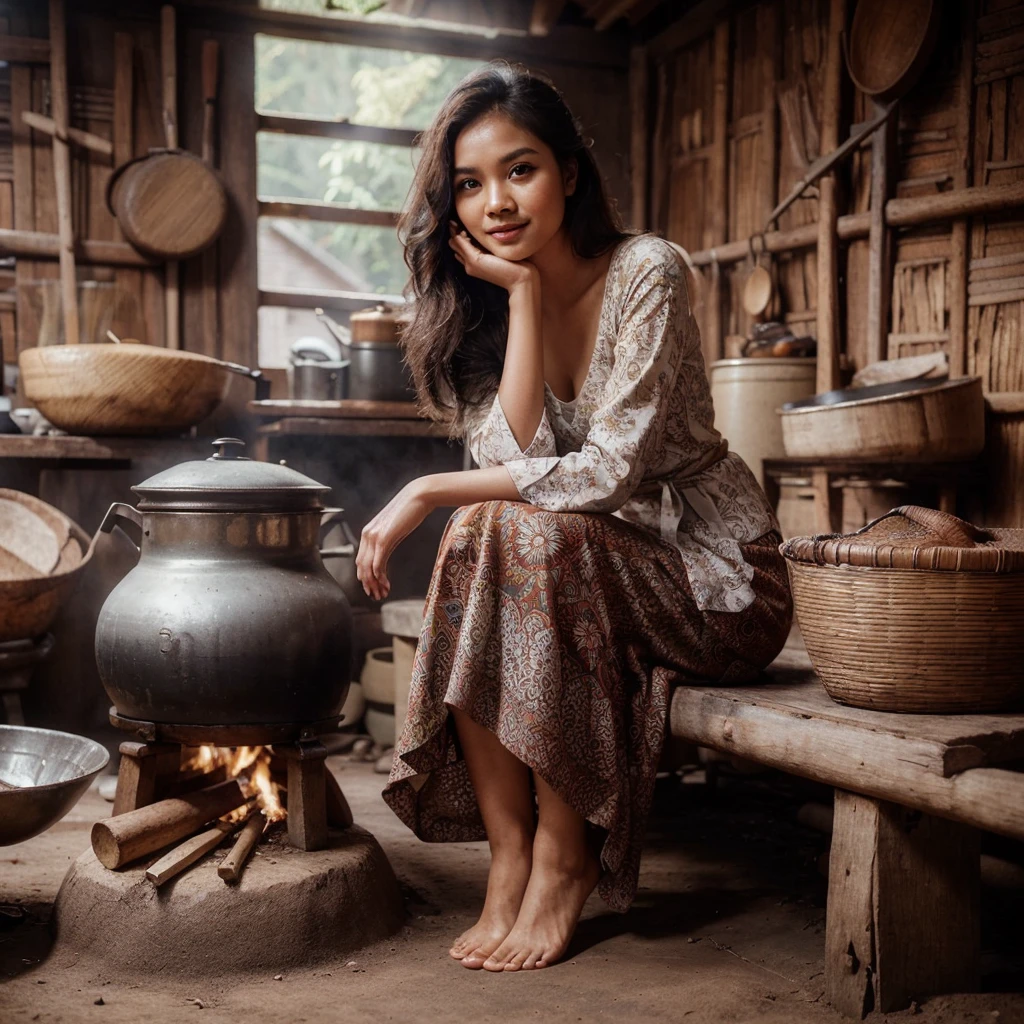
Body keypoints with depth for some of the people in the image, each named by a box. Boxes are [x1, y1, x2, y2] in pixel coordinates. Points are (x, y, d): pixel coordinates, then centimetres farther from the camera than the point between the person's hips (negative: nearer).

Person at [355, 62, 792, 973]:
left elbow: (611, 471, -23)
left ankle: (566, 857, -17)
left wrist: (430, 493, -20)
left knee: (524, 535, -30)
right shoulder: (482, 302, 2)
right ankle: (509, 862, -18)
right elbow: (517, 456, -13)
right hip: (588, 561, 5)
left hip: (716, 579, -5)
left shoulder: (645, 273, -16)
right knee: (476, 543, -24)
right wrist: (523, 295, -17)